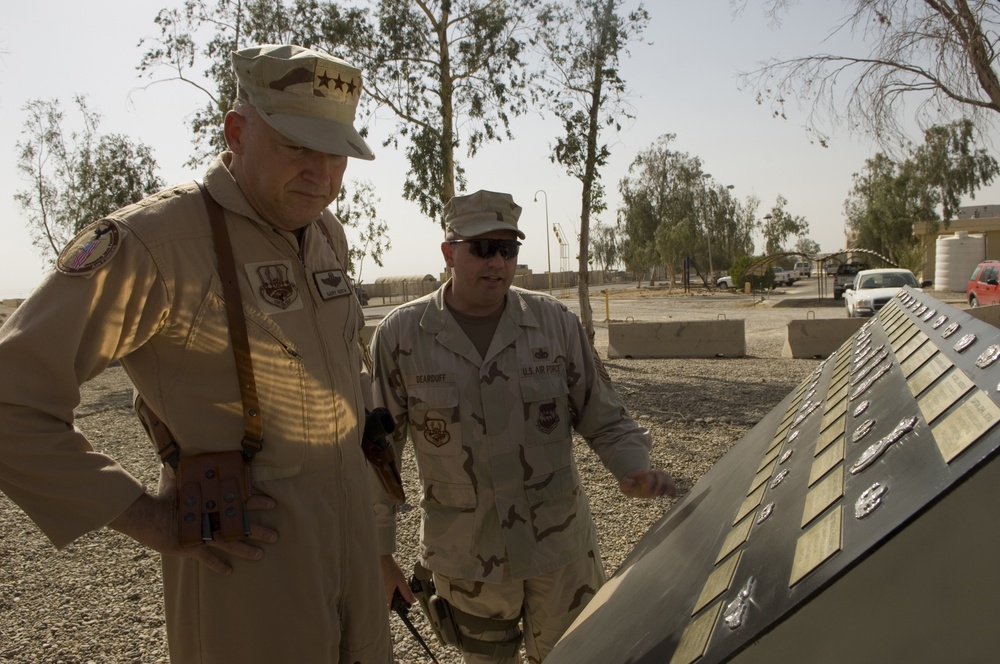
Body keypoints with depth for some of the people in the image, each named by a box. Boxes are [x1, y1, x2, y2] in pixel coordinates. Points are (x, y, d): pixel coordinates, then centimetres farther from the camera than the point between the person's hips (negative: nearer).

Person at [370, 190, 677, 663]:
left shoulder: (556, 322, -5)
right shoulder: (400, 336, -8)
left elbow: (605, 419, 2)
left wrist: (635, 469, -18)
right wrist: (379, 553, 1)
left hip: (560, 551, 1)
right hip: (465, 563, 0)